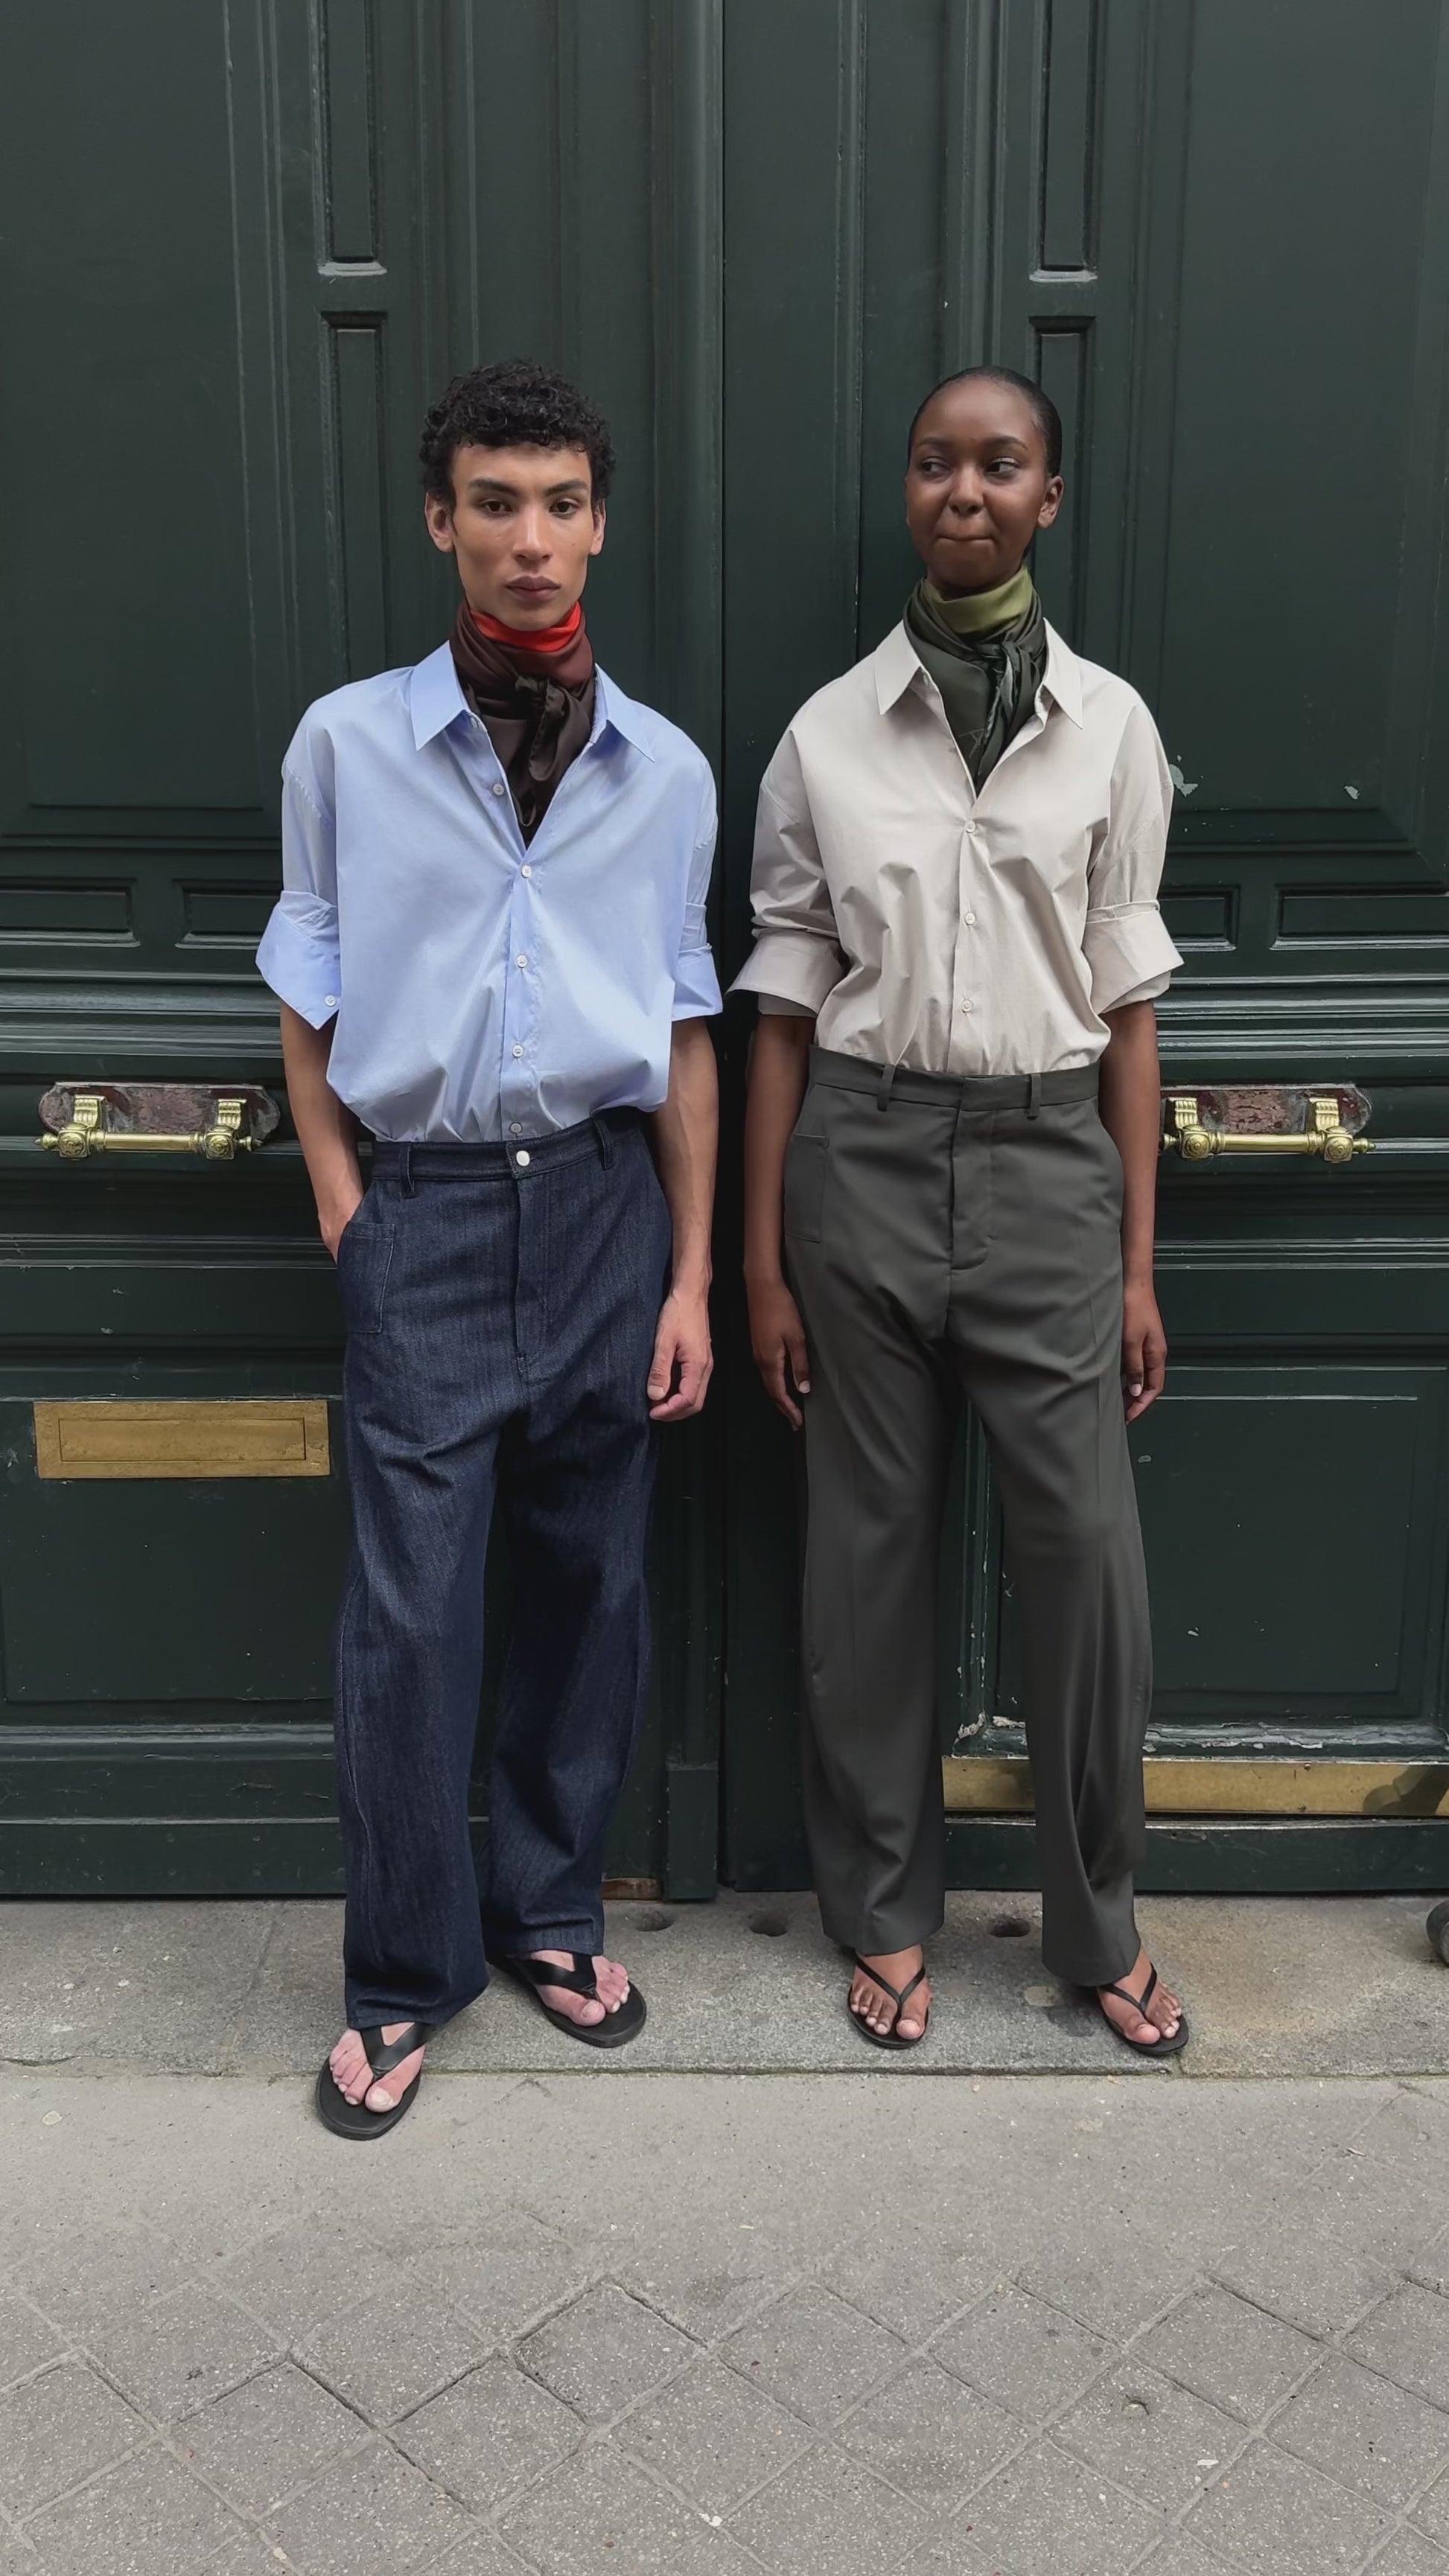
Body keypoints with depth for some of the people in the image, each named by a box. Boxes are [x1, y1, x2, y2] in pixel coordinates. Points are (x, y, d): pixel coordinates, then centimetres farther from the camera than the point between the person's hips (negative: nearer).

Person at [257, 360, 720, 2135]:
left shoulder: (666, 771, 6)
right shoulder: (347, 743, 1)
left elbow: (683, 1032, 8)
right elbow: (310, 993, 6)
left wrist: (691, 1274, 5)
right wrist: (339, 1197, -3)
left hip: (605, 1197, 2)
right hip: (427, 1207, -2)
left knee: (591, 1585, 10)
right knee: (408, 1611, -1)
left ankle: (549, 1906, 31)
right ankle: (405, 1971, 19)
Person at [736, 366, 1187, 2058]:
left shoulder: (1109, 726, 5)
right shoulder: (827, 733, 4)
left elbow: (1126, 1007, 5)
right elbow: (784, 1006, 4)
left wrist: (1137, 1262, 3)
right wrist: (762, 1263, 2)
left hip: (1048, 1158, 0)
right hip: (864, 1155, 0)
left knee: (1088, 1552, 1)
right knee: (869, 1549, 8)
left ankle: (1096, 1925, 23)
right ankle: (885, 1911, 27)